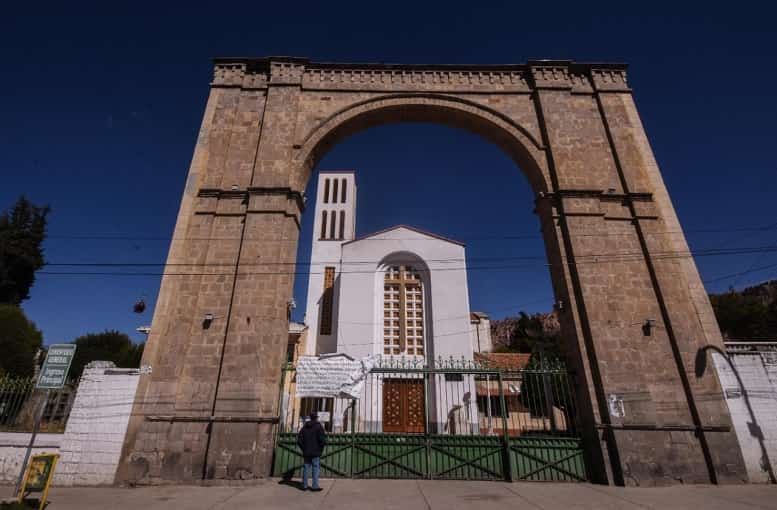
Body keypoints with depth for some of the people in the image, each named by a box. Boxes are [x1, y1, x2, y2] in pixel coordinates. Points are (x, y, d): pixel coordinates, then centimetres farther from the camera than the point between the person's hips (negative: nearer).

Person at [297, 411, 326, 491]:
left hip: (306, 452, 5)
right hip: (316, 452, -5)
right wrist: (321, 449, -2)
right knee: (316, 469, 0)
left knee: (306, 469, 11)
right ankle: (315, 486, -1)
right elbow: (323, 439, -15)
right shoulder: (319, 426, -7)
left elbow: (299, 440, 6)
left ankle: (304, 485, 15)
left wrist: (304, 448, 12)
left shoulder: (304, 427, 8)